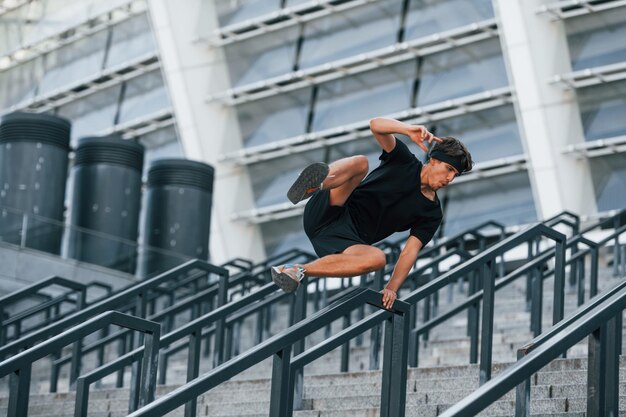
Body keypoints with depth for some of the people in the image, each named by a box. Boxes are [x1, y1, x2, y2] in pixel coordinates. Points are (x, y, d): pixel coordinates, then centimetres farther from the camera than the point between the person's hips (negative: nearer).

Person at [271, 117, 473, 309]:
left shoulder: (432, 214, 11)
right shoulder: (404, 161, 8)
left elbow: (410, 252, 2)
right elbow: (376, 125, -6)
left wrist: (392, 288, -14)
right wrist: (410, 130, -24)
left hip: (348, 239, 2)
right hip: (325, 213, -2)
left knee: (378, 258, -34)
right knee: (360, 162, -26)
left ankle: (298, 271, -32)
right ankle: (313, 184, -60)